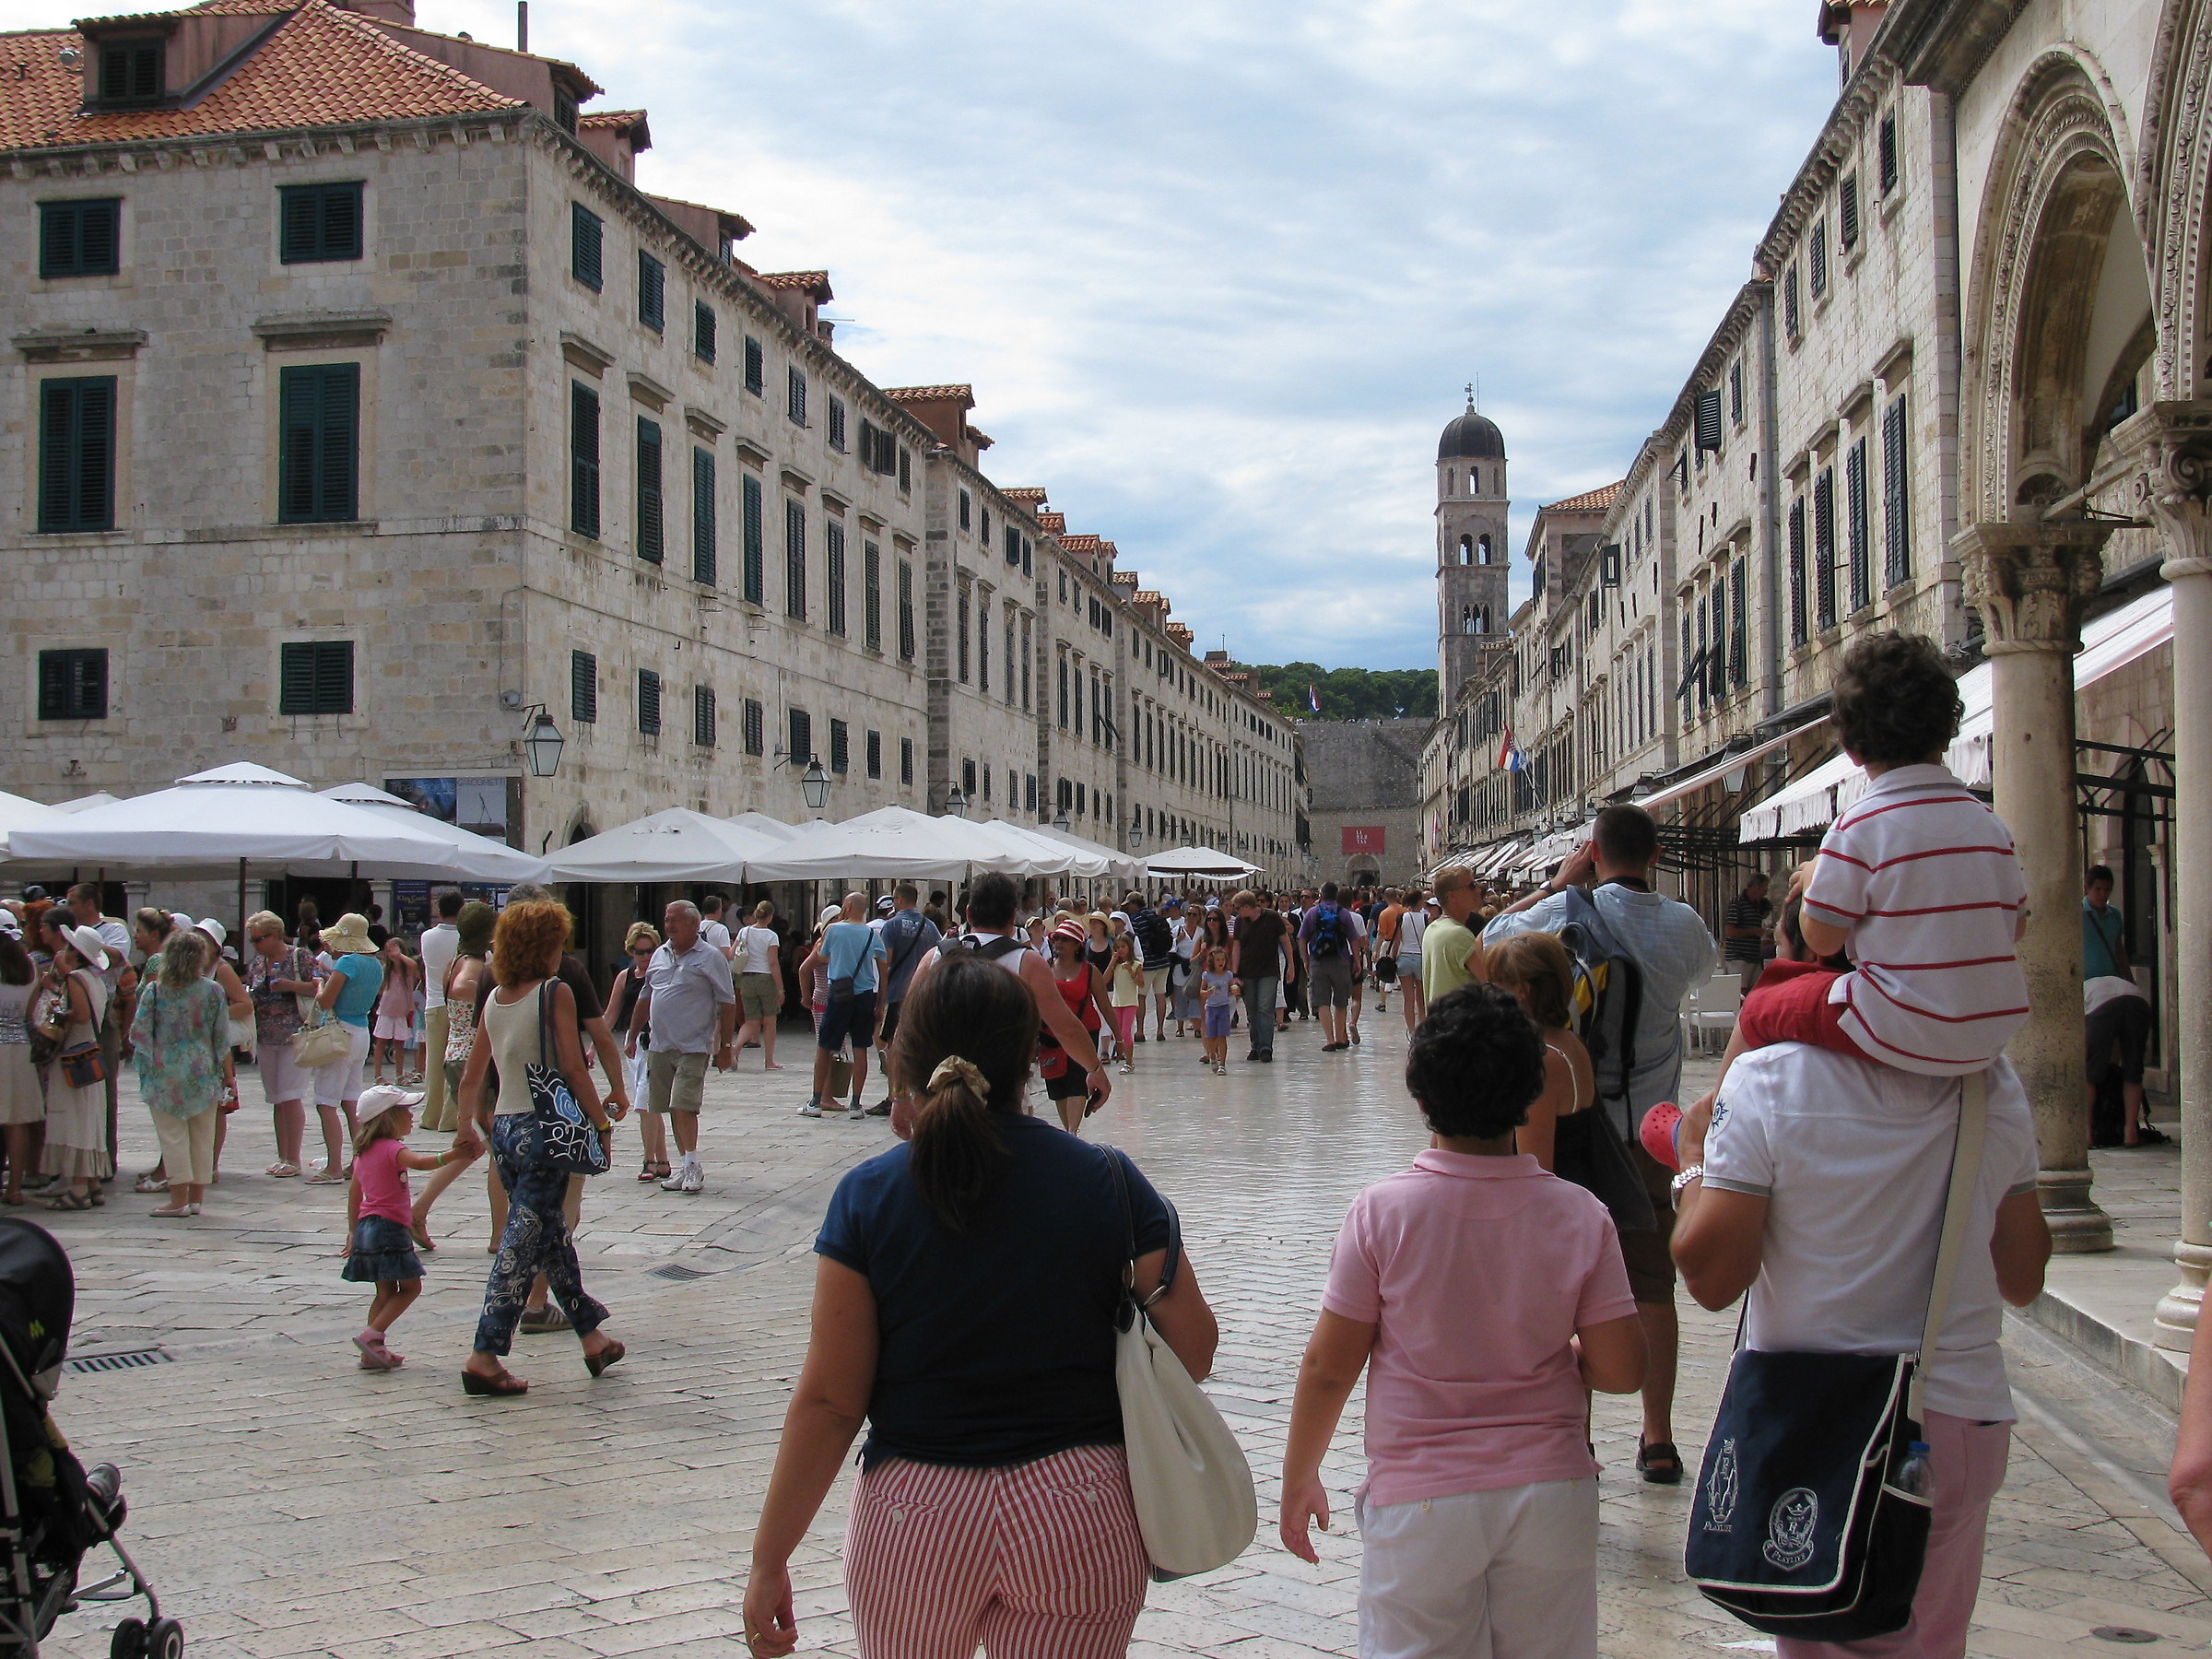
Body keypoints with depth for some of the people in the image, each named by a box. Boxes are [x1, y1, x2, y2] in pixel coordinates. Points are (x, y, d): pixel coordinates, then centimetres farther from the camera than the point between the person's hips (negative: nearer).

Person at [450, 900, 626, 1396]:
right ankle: (485, 1357, -7)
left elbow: (472, 1075, 16)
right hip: (544, 1128, -7)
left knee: (553, 1234, 17)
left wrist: (467, 1125, 28)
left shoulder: (493, 999, 9)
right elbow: (573, 1067, -13)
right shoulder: (555, 992, -10)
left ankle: (592, 1337, 28)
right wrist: (601, 1121, -5)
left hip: (503, 1129, 7)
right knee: (523, 1243, -5)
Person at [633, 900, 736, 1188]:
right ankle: (687, 1167, 15)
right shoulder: (660, 955, 13)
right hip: (659, 1046, 6)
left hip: (693, 1047, -6)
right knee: (672, 1109, 8)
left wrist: (725, 1047, -7)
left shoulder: (710, 957, -4)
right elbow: (645, 999, 22)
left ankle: (692, 1166, -8)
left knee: (683, 1105, -14)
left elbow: (727, 1004, -4)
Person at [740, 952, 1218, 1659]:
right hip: (1081, 1519, 0)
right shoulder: (1109, 1182, -6)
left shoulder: (868, 1197, -8)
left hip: (913, 1520, 0)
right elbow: (1193, 1350, -2)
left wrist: (769, 1559, 1)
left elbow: (828, 1401, -8)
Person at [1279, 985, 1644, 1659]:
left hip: (1421, 1502, -2)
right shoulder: (1580, 1215, -7)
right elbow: (1621, 1370, -6)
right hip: (1551, 1495, 2)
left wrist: (1298, 1480, 6)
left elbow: (1328, 1367, -8)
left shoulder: (1382, 1211, -12)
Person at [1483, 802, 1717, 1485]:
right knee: (1653, 1288, 10)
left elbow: (1492, 935, 8)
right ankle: (1659, 1440, 17)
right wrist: (1642, 891, 17)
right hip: (1652, 1129, 2)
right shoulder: (1682, 924, -3)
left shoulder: (1563, 912, -9)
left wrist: (1559, 882, 13)